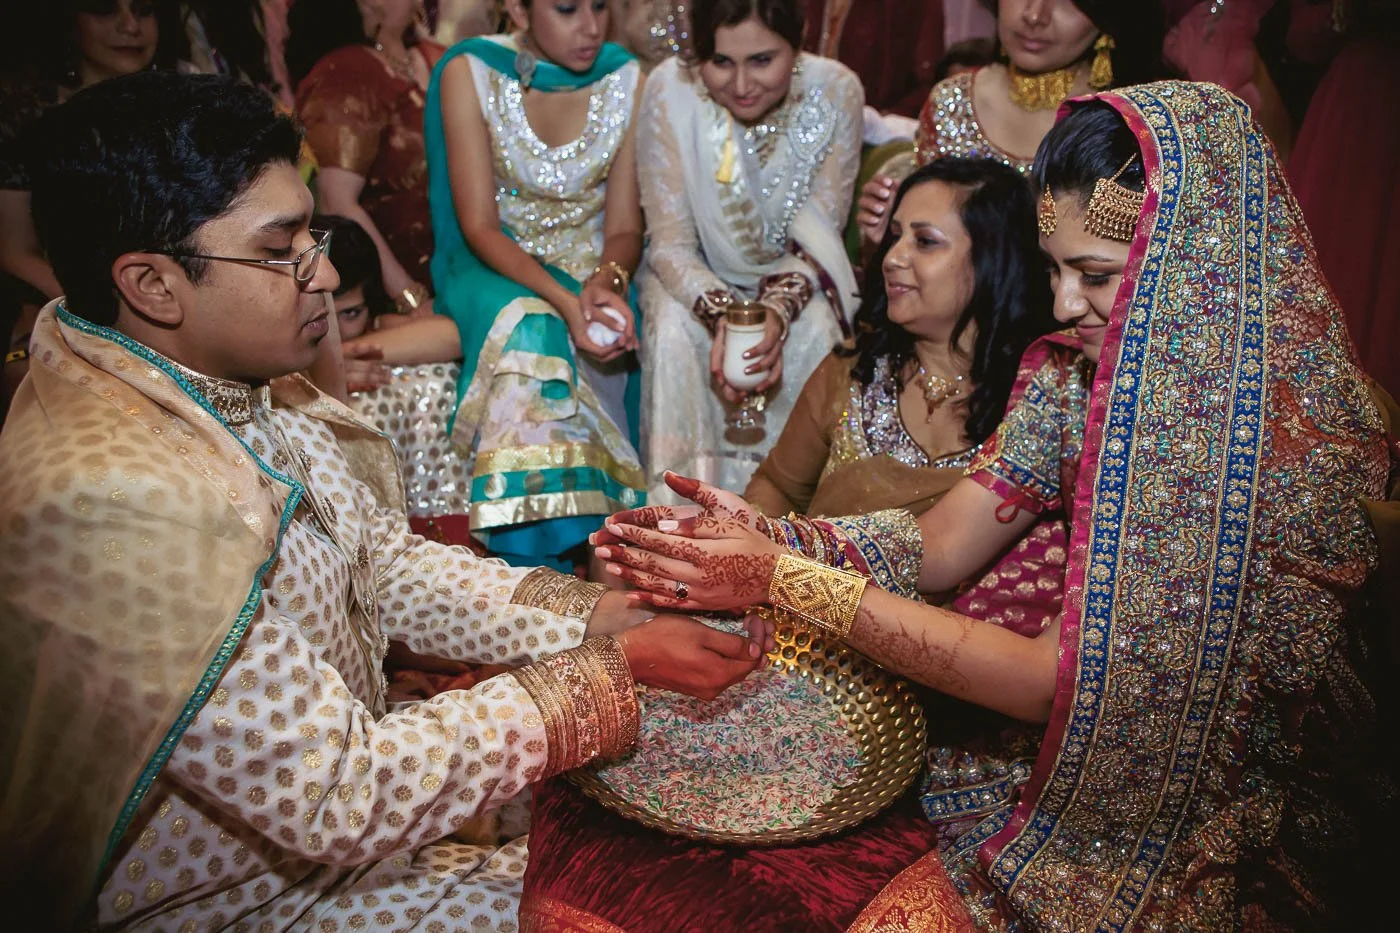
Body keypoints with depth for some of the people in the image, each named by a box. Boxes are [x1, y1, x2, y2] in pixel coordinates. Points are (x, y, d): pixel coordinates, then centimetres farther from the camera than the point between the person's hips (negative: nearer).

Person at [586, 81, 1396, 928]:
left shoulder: (1304, 446, -24)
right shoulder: (1073, 377, -3)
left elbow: (1056, 682, -26)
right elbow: (939, 546, -5)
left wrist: (785, 580, -28)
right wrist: (759, 537, -22)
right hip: (1075, 781, 4)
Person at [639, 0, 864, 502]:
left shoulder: (836, 90, -19)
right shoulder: (671, 89, -21)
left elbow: (816, 240, -13)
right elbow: (670, 243, -18)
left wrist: (779, 309, -34)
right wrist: (721, 314, -37)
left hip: (791, 276, 1)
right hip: (697, 274, 0)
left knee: (816, 331, -29)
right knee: (675, 329, -31)